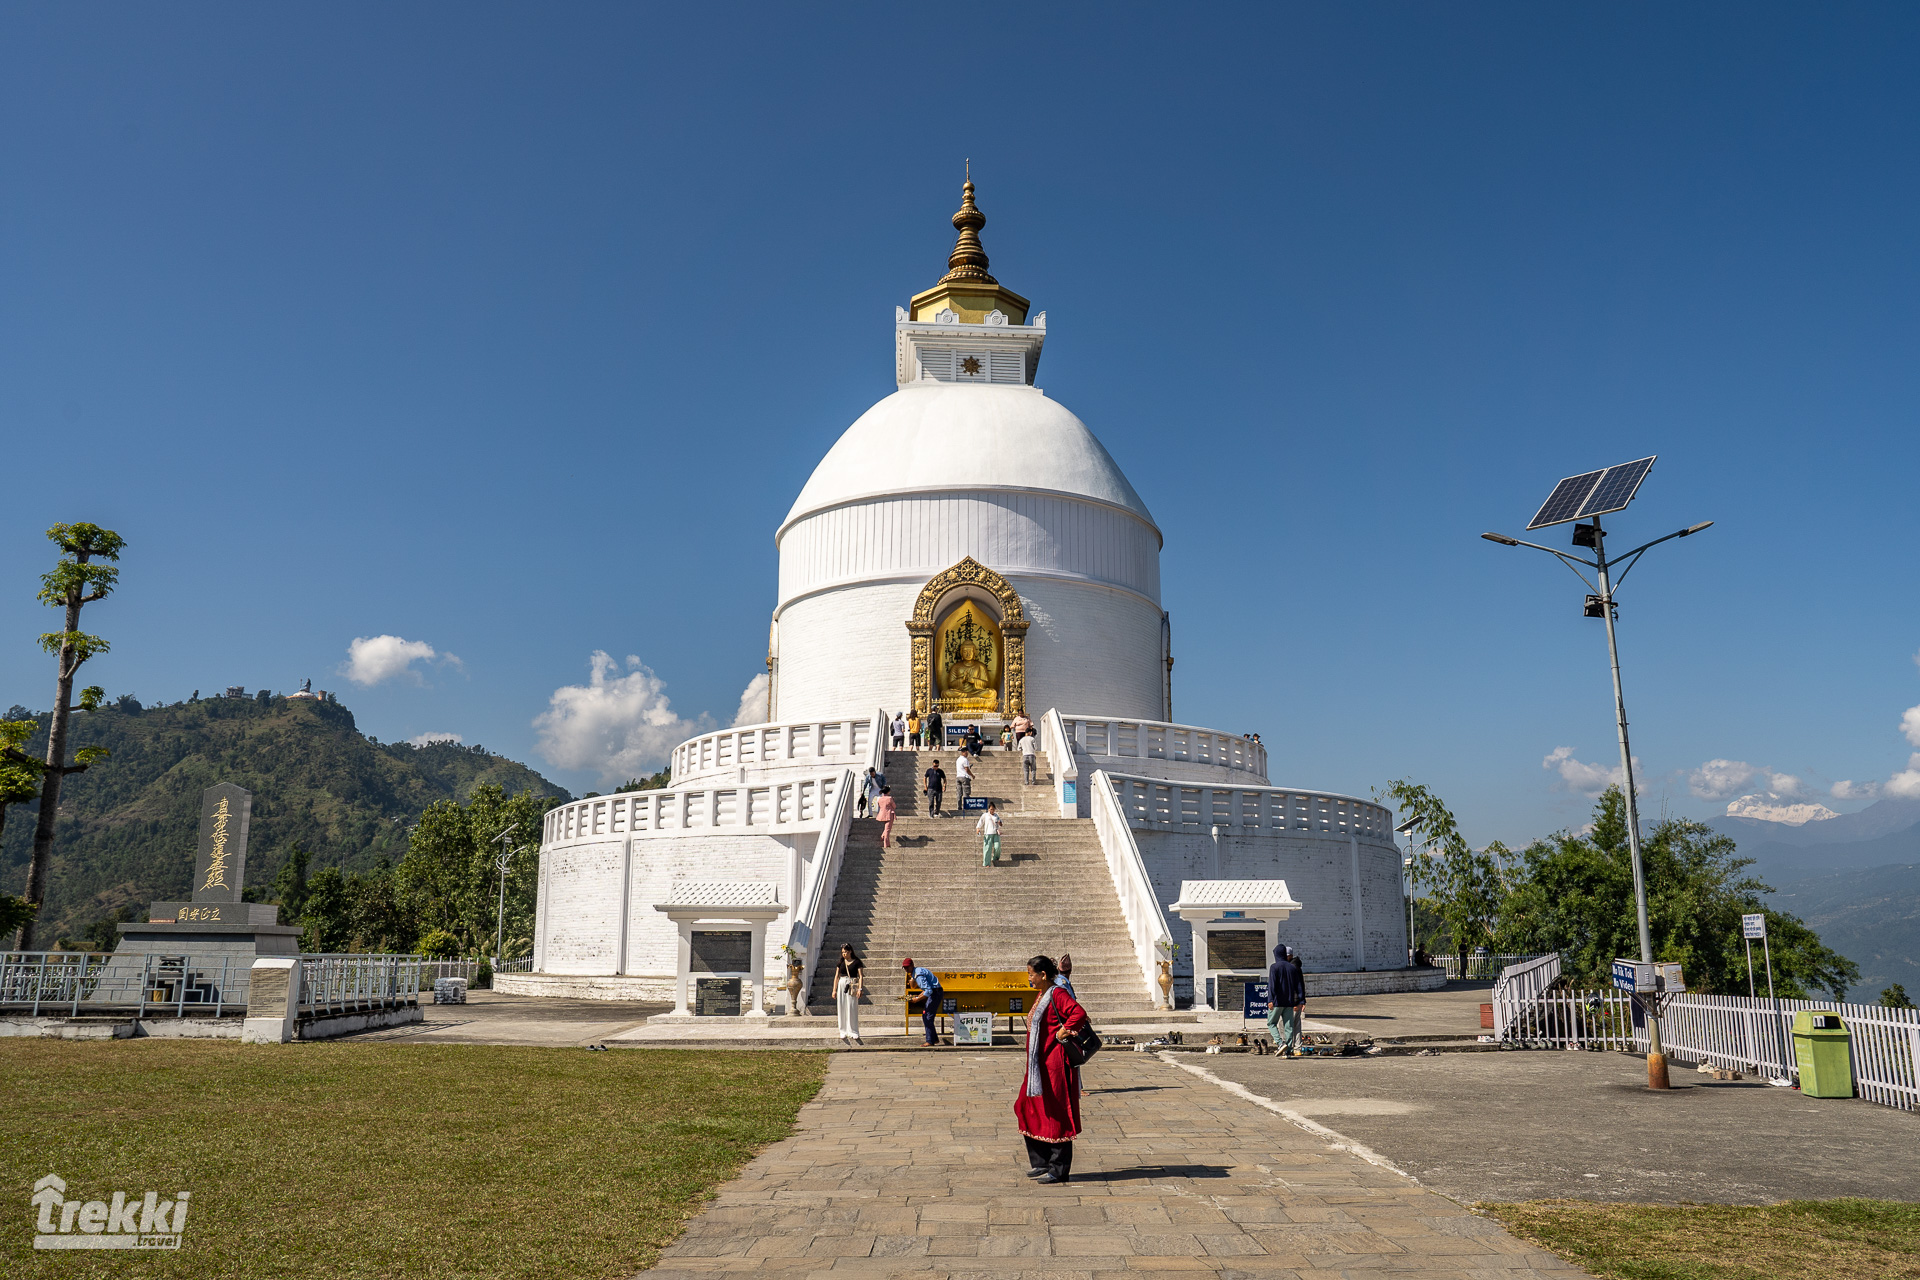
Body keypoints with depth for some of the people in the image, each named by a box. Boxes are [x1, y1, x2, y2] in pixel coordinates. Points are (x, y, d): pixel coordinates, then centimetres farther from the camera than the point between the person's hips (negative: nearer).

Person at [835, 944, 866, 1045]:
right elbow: (836, 976, 13)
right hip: (841, 985, 3)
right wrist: (834, 990, 8)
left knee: (852, 1009, -6)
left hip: (852, 986, -3)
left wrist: (860, 989, -12)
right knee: (842, 1009, 2)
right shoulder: (841, 963, 10)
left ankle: (853, 1032, 0)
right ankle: (843, 1032, 8)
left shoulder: (857, 962, 0)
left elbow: (861, 976, -3)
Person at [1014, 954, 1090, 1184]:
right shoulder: (1042, 996, 15)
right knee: (1031, 1109, 13)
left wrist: (1062, 1034, -22)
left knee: (1055, 1114, -3)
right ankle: (1042, 1163, 23)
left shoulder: (1057, 994, -15)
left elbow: (1079, 1014, -28)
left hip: (1055, 1064, -10)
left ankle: (1059, 1170, 5)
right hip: (1040, 1066, 10)